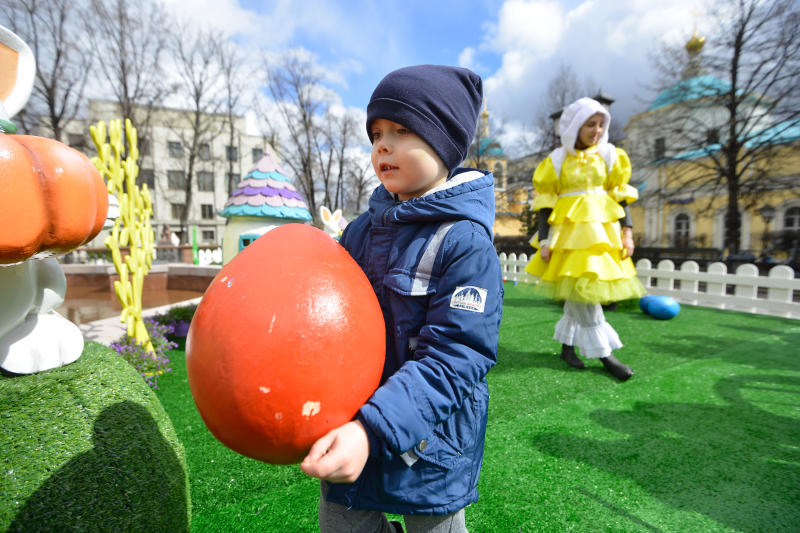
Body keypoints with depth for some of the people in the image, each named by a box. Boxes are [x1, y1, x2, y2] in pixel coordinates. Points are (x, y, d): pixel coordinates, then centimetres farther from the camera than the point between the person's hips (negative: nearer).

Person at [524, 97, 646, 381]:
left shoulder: (609, 154, 9)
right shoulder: (557, 160, 0)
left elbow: (619, 195, 11)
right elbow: (544, 202, -1)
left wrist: (627, 231, 3)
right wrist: (544, 240, -7)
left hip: (602, 229, 3)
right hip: (569, 229, -3)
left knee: (579, 290, 6)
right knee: (580, 288, -7)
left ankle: (566, 345, 20)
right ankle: (605, 354, 4)